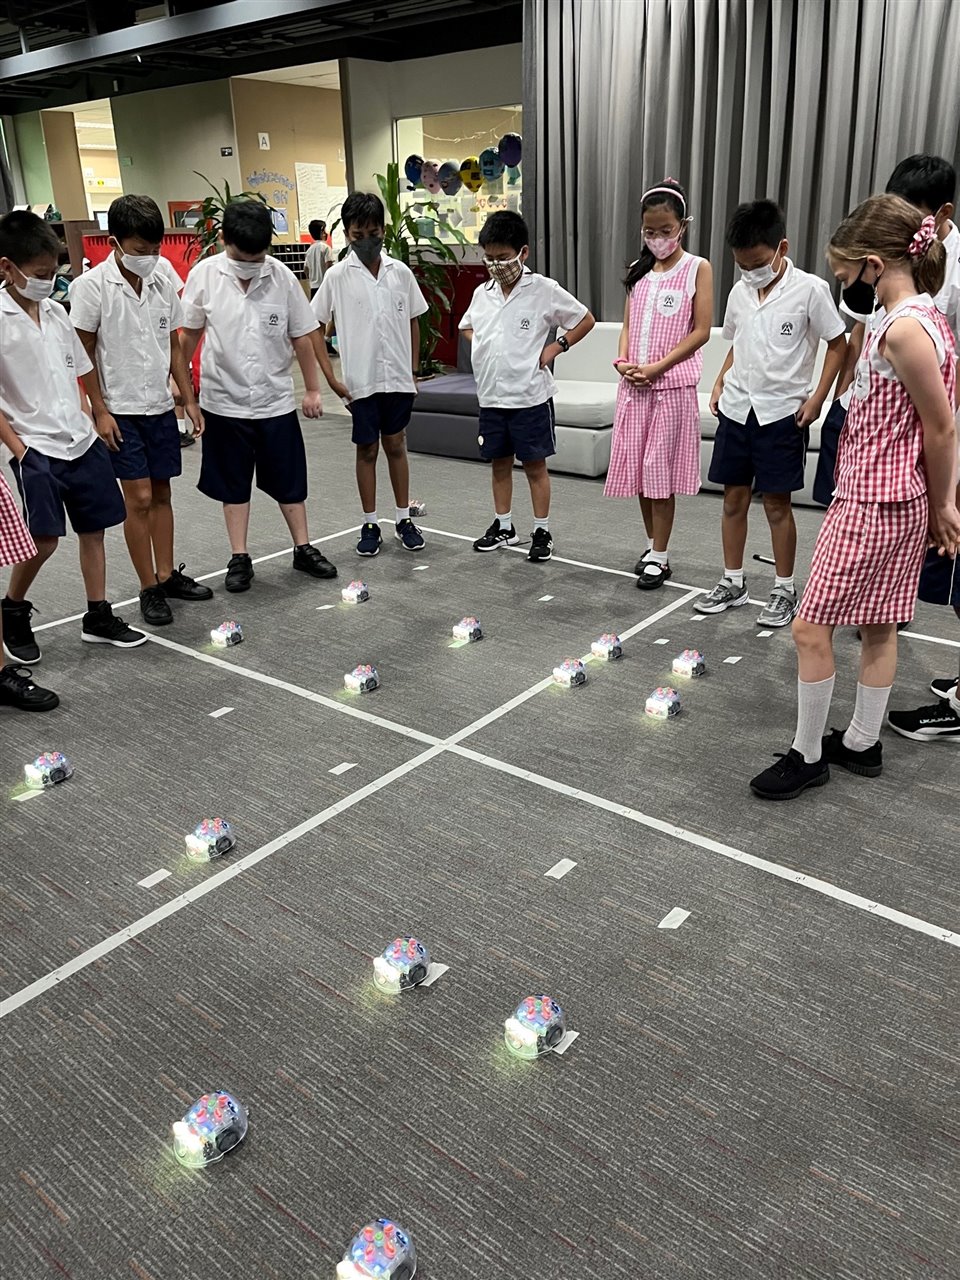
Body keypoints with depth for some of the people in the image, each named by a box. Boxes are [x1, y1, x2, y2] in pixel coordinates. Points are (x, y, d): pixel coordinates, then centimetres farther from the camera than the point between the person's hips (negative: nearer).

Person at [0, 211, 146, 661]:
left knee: (93, 529, 9)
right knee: (43, 540, -8)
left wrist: (89, 424, 9)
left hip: (83, 441, 6)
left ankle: (98, 617, 22)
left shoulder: (56, 312, 9)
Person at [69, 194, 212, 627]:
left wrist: (189, 399, 8)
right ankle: (149, 589, 6)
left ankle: (167, 575, 23)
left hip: (160, 407, 5)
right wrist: (100, 411, -12)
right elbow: (83, 354, -8)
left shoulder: (163, 283, 4)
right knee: (139, 498, -4)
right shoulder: (93, 286, -11)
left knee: (161, 494, 11)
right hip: (120, 411, -5)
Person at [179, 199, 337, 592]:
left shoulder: (282, 277, -7)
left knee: (289, 481, 10)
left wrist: (312, 389, 4)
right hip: (224, 401, 0)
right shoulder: (204, 275, -8)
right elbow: (189, 333, 5)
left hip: (275, 401, 0)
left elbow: (300, 337, 1)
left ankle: (303, 549, 25)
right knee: (233, 484, 9)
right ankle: (239, 558, 20)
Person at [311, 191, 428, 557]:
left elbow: (413, 321, 12)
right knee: (367, 450, 7)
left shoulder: (400, 272, 3)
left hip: (398, 378, 2)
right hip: (360, 380, -2)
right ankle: (370, 524, 17)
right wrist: (330, 377, -8)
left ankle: (404, 519, 22)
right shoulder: (338, 276, -4)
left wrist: (414, 370, 9)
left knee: (396, 446, 11)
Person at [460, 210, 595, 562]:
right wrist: (480, 347, 8)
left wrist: (554, 348, -7)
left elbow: (585, 321, 1)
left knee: (534, 465, 3)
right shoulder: (482, 293, 7)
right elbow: (466, 326, 26)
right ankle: (503, 526, 26)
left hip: (530, 396, -5)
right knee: (499, 463, 13)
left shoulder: (544, 290, -7)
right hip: (491, 396, 5)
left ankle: (542, 532, 13)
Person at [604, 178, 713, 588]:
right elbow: (628, 325, 14)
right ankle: (652, 545, 24)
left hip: (672, 383, -5)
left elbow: (700, 330, -7)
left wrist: (658, 366, -15)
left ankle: (659, 557, 8)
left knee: (661, 468, -2)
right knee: (638, 466, 8)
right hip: (634, 384, 5)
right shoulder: (639, 271, 13)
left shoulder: (696, 269, -2)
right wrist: (622, 361, -6)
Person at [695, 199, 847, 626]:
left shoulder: (809, 289, -9)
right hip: (736, 409, 5)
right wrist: (720, 384, 7)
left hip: (782, 412, -5)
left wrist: (817, 398, -10)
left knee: (776, 502, 1)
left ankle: (785, 590, 14)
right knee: (734, 497, 9)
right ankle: (732, 582, 22)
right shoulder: (740, 292, 7)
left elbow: (837, 344, -3)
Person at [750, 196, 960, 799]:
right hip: (895, 502, 10)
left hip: (871, 504, -10)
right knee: (878, 626, 17)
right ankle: (862, 743, 30)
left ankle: (808, 754, 12)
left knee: (811, 629, -2)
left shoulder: (903, 330, -21)